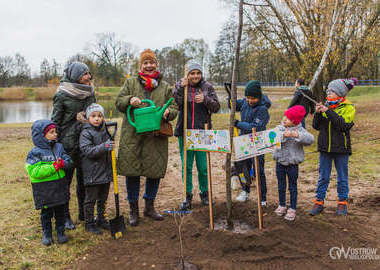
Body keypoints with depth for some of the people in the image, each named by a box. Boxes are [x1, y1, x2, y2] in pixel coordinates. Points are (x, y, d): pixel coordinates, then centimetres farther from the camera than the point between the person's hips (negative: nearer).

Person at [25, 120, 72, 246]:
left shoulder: (59, 147, 4)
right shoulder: (35, 153, -14)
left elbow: (68, 161, 6)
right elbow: (34, 171, -22)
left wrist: (63, 163, -18)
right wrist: (53, 167, -25)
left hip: (60, 187, 5)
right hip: (44, 190, -4)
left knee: (60, 211, 15)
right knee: (46, 213, 10)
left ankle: (60, 232, 31)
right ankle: (47, 233, 27)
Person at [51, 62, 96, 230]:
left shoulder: (90, 92, 7)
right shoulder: (62, 95, -9)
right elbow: (55, 122, -6)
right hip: (68, 142, -5)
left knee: (84, 178, 14)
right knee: (66, 179, 5)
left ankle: (84, 213, 28)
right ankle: (65, 216, 19)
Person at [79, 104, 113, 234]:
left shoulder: (105, 131, 9)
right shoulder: (85, 133, -11)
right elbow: (87, 150, -22)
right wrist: (103, 147, -33)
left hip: (105, 171, 7)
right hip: (92, 173, -6)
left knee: (103, 198, 17)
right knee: (91, 199, 4)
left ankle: (101, 219, 32)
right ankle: (89, 223, 17)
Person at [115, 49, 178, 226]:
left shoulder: (165, 86, 13)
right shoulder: (131, 82, 10)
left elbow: (174, 108, 12)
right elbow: (119, 102, 6)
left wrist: (168, 112, -11)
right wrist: (129, 100, -15)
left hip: (156, 138, 2)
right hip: (133, 136, -1)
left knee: (155, 172, 8)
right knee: (132, 172, 2)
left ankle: (149, 207, 28)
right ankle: (133, 210, 19)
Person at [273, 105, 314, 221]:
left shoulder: (300, 130, -10)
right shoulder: (280, 128, -1)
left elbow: (310, 139, -26)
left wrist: (297, 135, -38)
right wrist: (284, 135, -36)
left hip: (292, 164, -3)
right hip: (280, 162, 3)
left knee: (292, 187, 9)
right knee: (281, 186, 16)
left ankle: (292, 209, 21)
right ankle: (282, 206, 32)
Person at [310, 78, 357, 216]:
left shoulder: (348, 107, -5)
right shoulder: (326, 106, 6)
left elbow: (344, 125, -21)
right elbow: (316, 126, 4)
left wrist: (329, 112, -24)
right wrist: (318, 113, -13)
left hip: (341, 148, -3)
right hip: (325, 147, 3)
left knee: (342, 177, 10)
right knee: (323, 177, 9)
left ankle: (342, 202, 24)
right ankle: (319, 202, 17)